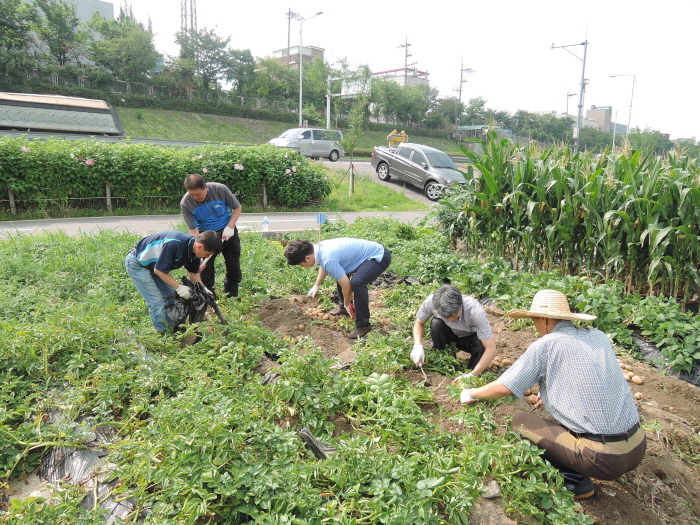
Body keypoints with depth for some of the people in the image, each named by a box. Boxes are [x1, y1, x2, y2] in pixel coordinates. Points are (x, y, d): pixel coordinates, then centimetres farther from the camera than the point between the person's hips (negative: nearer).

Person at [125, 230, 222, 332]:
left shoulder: (194, 248, -12)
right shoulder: (175, 244, -38)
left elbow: (193, 273, 3)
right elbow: (159, 270, -29)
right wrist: (179, 287, -25)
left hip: (155, 264, 8)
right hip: (137, 263, -8)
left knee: (170, 297, 7)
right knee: (157, 302, -11)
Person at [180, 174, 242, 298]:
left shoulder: (220, 190, -20)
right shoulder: (185, 203, -20)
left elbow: (237, 208, -4)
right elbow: (193, 230, -18)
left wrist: (230, 227, -17)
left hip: (228, 232, 1)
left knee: (234, 267, 6)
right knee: (204, 268, -4)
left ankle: (231, 296, 24)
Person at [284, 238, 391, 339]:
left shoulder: (328, 260, -29)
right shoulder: (319, 246, -1)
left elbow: (346, 285, -23)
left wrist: (348, 305, -6)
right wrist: (316, 286, 31)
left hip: (379, 257, -10)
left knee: (356, 282, -31)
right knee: (340, 273, 23)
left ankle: (363, 325, -18)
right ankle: (342, 308, 35)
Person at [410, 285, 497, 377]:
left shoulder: (475, 311, -38)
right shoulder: (431, 302, -31)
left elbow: (491, 349, -36)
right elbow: (419, 323, -10)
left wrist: (472, 375, -43)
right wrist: (418, 346, -29)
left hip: (471, 338, -2)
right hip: (451, 335, 2)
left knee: (482, 346, -36)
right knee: (436, 323, -30)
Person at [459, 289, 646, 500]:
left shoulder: (546, 344, -10)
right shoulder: (599, 336, 7)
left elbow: (503, 388, -4)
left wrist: (471, 394, 14)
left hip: (603, 458, -7)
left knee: (520, 422, 9)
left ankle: (574, 482, 3)